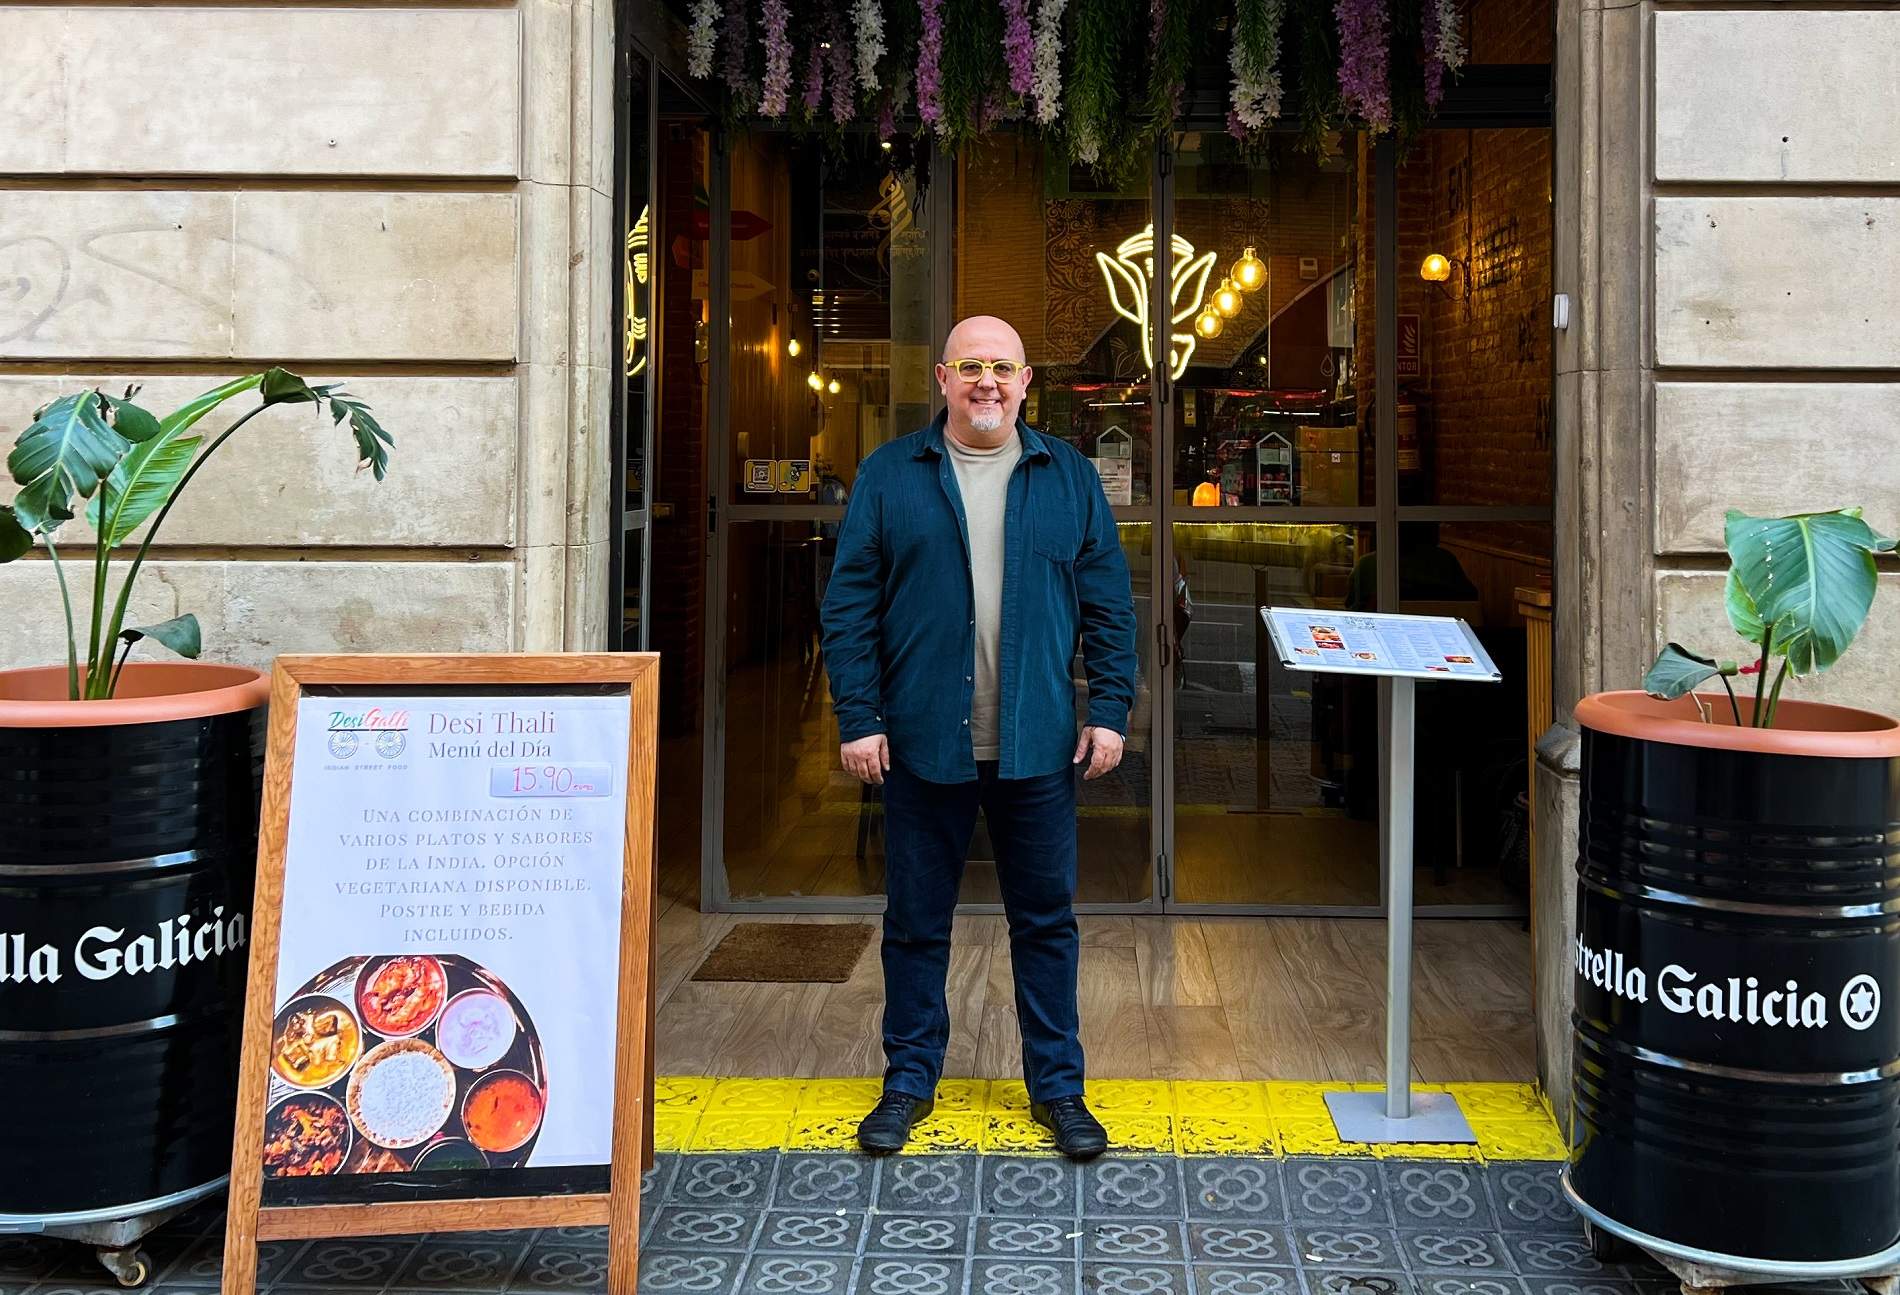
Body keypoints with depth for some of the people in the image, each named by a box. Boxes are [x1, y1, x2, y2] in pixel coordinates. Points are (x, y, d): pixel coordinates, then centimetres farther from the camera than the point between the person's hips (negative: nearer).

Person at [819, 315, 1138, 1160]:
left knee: (1046, 922, 9)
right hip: (922, 743, -1)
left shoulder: (1069, 478, 7)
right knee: (915, 923, 9)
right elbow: (849, 605, 0)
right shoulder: (889, 475, 3)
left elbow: (1109, 604, 7)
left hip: (1037, 744, 1)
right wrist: (858, 719, -7)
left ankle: (1058, 1087, 22)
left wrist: (1109, 709, -1)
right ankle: (909, 1080, 24)